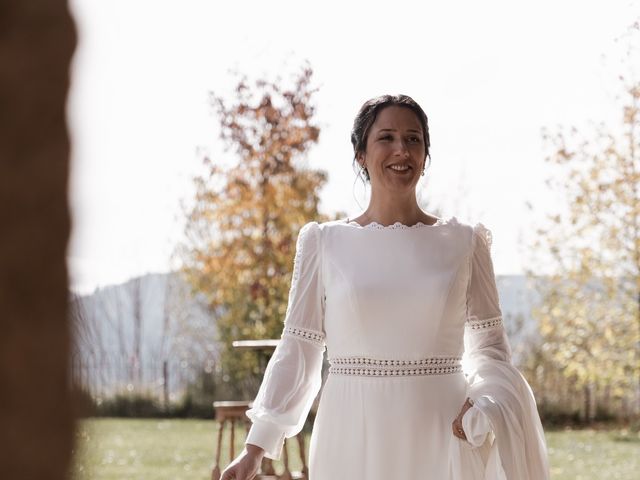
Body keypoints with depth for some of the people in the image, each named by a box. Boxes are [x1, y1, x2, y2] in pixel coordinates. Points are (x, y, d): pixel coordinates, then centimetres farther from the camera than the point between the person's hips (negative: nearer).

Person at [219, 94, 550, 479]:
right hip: (353, 435, 0)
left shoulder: (464, 242, 4)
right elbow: (298, 349, 3)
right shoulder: (324, 242, 2)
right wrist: (256, 447, -2)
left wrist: (485, 407, -12)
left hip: (440, 437, 1)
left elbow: (489, 343, 7)